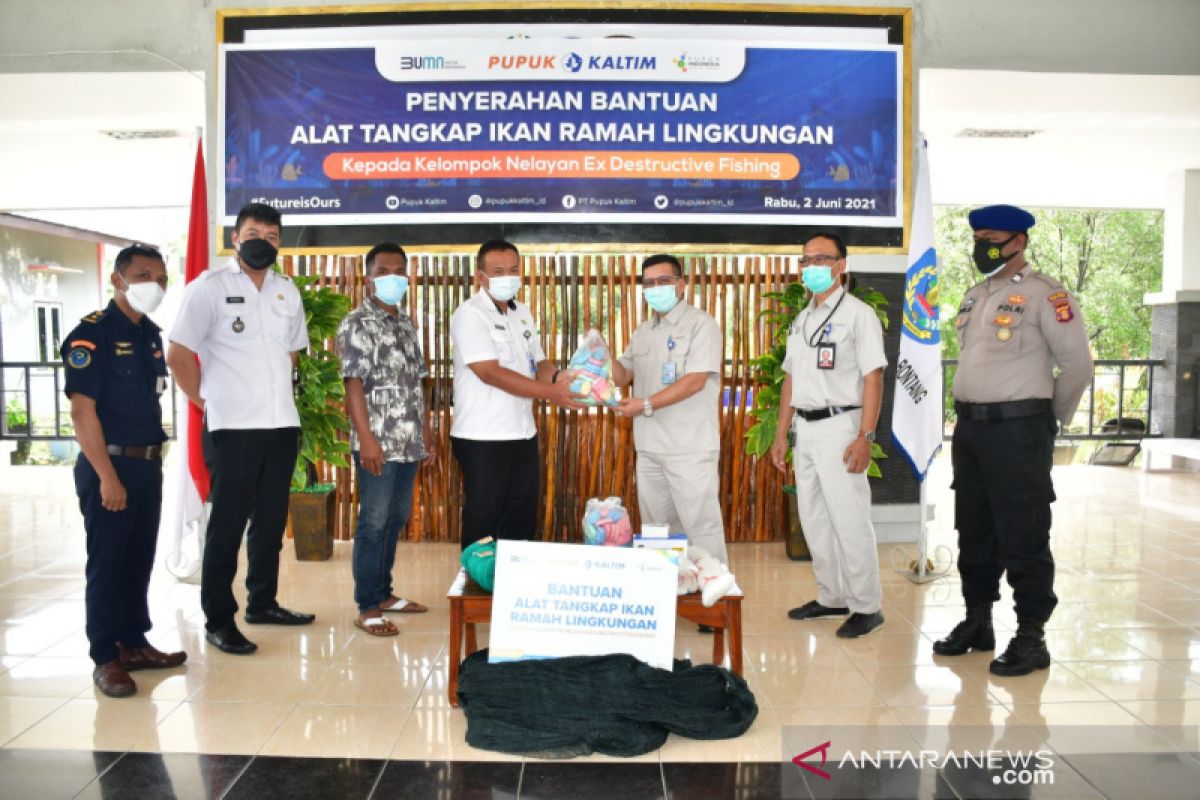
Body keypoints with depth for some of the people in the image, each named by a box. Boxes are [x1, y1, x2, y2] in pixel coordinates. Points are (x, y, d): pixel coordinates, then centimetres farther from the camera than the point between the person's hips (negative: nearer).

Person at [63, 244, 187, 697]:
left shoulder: (151, 335, 11)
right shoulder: (90, 334, -12)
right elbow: (82, 411, -16)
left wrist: (153, 458, 13)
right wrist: (107, 476, -19)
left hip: (148, 465, 7)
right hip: (108, 466, -7)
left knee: (140, 561, 14)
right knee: (107, 564, 2)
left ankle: (134, 643, 26)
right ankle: (106, 658, 12)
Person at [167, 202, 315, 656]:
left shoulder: (287, 292, 11)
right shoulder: (209, 287, -5)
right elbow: (179, 355, -7)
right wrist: (207, 401, -3)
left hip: (283, 424, 6)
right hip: (235, 427, -5)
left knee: (271, 520, 13)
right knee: (227, 524, 0)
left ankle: (262, 603, 27)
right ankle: (218, 620, 10)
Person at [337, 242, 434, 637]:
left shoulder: (407, 324, 16)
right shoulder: (357, 323, -7)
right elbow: (354, 383, -14)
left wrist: (427, 433, 17)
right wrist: (366, 438, -20)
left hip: (408, 443, 7)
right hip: (378, 444, -7)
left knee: (396, 519, 14)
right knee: (373, 523, -2)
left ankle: (383, 592, 27)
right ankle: (367, 607, 7)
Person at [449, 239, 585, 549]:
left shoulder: (522, 313, 11)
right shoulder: (469, 314, -13)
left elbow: (538, 363, 13)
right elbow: (491, 373, -22)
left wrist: (557, 376, -11)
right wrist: (550, 392, -27)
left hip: (523, 435, 7)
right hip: (482, 440, -7)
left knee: (523, 522, 15)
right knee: (483, 524, 4)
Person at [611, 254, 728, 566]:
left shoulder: (701, 324, -7)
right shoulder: (642, 332, 15)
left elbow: (695, 380, -17)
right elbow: (624, 375, 19)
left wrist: (646, 405, -22)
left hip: (690, 449, -7)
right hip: (649, 447, 7)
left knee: (701, 529, -2)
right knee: (658, 531, 15)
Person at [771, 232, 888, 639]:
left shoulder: (858, 314, -7)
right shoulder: (801, 320, 15)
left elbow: (873, 377, -13)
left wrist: (865, 437, -19)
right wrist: (782, 433, 16)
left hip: (839, 426, -8)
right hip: (805, 428, 8)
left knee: (849, 521, -3)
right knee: (813, 519, 13)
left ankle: (866, 606, 11)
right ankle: (832, 597, 27)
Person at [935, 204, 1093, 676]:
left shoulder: (1044, 295, -10)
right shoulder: (974, 297, 14)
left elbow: (1078, 363, -8)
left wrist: (1054, 417, 3)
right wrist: (969, 416, 16)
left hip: (1018, 430, -8)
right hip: (970, 427, 8)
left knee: (1023, 536, -1)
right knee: (974, 531, 14)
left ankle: (1031, 638, 11)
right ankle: (977, 622, 28)